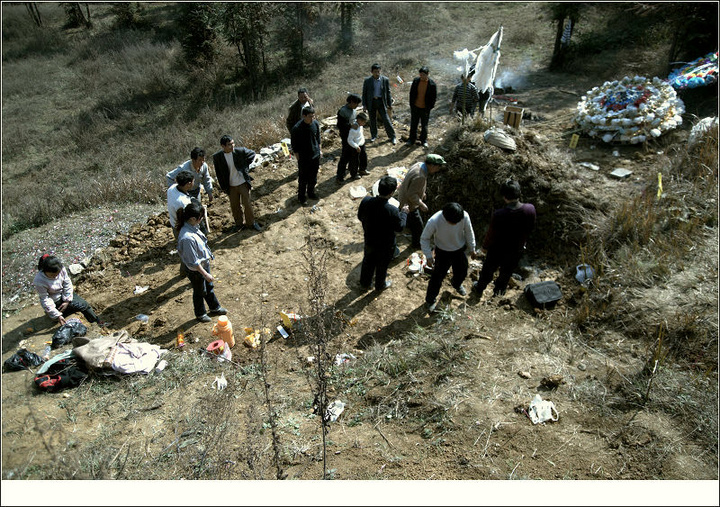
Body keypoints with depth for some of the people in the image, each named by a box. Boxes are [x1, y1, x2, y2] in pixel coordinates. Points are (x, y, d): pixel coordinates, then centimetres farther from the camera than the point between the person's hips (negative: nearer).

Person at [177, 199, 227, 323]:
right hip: (196, 270, -8)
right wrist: (205, 274, -22)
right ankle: (200, 314, 43)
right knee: (200, 292, 17)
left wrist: (208, 256, 21)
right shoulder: (187, 238, -38)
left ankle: (215, 308, 50)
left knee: (209, 287, 27)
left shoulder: (192, 227, -10)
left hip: (204, 263, 8)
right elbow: (193, 262, -30)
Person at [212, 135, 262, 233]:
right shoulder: (217, 157, -12)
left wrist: (245, 165, -2)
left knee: (247, 204, 7)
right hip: (231, 186, 1)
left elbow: (252, 153, 5)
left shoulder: (240, 151, -15)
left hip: (243, 183, -1)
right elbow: (218, 173, -1)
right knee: (234, 206, 13)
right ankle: (239, 224, 32)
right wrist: (223, 187, -1)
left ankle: (251, 222, 26)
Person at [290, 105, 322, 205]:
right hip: (304, 158, -5)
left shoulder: (316, 124, -7)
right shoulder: (297, 128, -23)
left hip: (315, 155, 5)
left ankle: (311, 192, 42)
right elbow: (295, 145, -15)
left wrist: (320, 150, 13)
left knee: (313, 177, 20)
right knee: (303, 178, 9)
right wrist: (298, 158, -12)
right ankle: (301, 196, 29)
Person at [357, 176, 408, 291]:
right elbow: (399, 227, -18)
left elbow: (360, 217, -4)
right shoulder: (392, 211, -35)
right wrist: (404, 213, -4)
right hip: (385, 246, -4)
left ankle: (364, 284, 51)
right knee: (382, 266, 24)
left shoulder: (366, 201, -22)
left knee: (368, 263, 28)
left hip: (369, 241, 4)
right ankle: (380, 285, 50)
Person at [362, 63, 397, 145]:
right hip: (371, 102, 1)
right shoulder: (367, 80, -5)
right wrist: (364, 105, -2)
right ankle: (374, 135, 31)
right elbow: (364, 93, 1)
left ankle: (392, 137, 11)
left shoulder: (385, 80, -5)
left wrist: (389, 104, 2)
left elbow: (388, 92, 2)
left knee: (386, 119, -1)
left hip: (381, 102, -1)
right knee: (372, 120, 12)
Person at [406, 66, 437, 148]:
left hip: (425, 108, -3)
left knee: (424, 125, 10)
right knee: (413, 124, 11)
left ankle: (424, 140, 25)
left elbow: (434, 97, -6)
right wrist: (411, 104, 0)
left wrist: (429, 108, -11)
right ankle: (411, 140, 24)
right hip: (415, 107, 3)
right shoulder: (416, 81, -4)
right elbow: (411, 93, 5)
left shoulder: (432, 84, -13)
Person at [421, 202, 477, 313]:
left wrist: (472, 249, 5)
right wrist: (429, 256, -20)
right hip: (443, 253, -3)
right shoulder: (434, 221, -35)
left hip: (460, 250, 3)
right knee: (438, 276, 8)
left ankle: (456, 284, 61)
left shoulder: (465, 216, -28)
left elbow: (469, 232, -7)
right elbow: (424, 239, -18)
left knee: (462, 272, 24)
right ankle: (430, 300, 33)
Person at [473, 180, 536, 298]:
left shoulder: (499, 215, -36)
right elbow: (530, 228, -6)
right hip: (517, 249, 3)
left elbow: (491, 234, -21)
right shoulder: (530, 209, -25)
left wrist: (484, 247, -1)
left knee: (488, 270, 25)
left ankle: (479, 289, 50)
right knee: (506, 271, 30)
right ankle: (499, 290, 55)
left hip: (498, 250, -3)